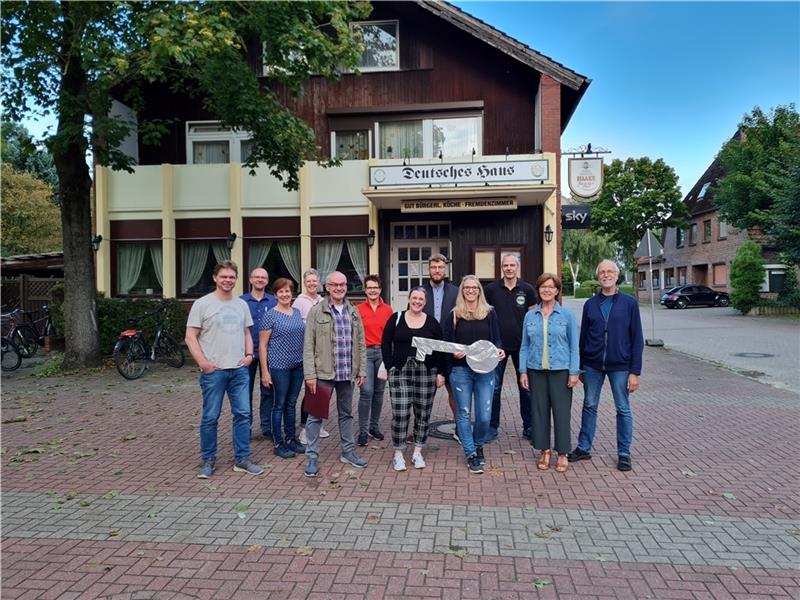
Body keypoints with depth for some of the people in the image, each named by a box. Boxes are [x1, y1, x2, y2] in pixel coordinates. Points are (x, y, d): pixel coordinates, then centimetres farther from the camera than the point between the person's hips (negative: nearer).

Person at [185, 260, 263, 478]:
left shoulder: (241, 304, 11)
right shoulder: (202, 304, -4)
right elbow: (190, 337, -6)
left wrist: (249, 354, 5)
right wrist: (202, 362, -14)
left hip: (239, 370, 5)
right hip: (213, 371, -4)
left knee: (243, 414, 5)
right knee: (210, 417, 5)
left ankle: (242, 459, 16)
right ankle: (208, 461, 19)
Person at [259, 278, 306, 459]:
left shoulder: (297, 313, 10)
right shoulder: (270, 315, -7)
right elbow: (262, 345, -8)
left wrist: (306, 362, 13)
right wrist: (264, 371, -12)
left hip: (298, 366, 6)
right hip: (279, 367, -5)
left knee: (291, 404, 14)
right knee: (279, 405, 4)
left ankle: (290, 439, 25)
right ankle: (278, 444, 14)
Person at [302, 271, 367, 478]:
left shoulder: (353, 312, 9)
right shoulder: (317, 312, -4)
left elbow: (360, 343, 12)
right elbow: (309, 345, -7)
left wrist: (361, 369, 7)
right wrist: (310, 374, -13)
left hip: (347, 373, 4)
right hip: (323, 372, -4)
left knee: (346, 413, 16)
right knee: (316, 415, 2)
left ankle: (349, 452, 29)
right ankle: (312, 457, 13)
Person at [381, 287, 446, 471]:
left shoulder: (432, 322, 6)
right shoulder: (396, 319, 4)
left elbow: (440, 349, 7)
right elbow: (385, 344, 4)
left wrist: (440, 373, 1)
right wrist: (390, 366, -5)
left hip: (426, 373, 2)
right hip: (400, 372, -1)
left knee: (423, 413, 6)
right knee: (400, 413, -4)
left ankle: (417, 452, 20)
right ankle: (398, 454, 9)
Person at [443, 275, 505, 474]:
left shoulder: (490, 313, 6)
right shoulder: (454, 315, 3)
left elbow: (496, 338, 10)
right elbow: (445, 341, 5)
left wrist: (499, 349, -10)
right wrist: (454, 352, -15)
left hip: (485, 370, 1)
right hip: (460, 370, 0)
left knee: (484, 416, 1)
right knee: (464, 414, 4)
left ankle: (478, 446, 29)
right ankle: (471, 454, 18)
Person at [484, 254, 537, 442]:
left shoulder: (527, 289, 1)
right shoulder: (491, 289, 0)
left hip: (522, 345, 0)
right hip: (498, 345, 0)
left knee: (526, 387, 8)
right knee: (494, 387, 6)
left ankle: (528, 427, 21)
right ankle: (492, 427, 17)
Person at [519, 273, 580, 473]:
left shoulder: (567, 315, 0)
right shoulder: (530, 316, 7)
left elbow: (574, 345, 1)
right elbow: (524, 346, 9)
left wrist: (574, 372, -5)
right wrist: (523, 371, 3)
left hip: (560, 370, -2)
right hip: (536, 370, 3)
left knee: (561, 411, 1)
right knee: (540, 410, 7)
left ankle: (562, 454, 14)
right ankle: (545, 450, 21)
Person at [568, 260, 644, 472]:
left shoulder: (629, 303, -2)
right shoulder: (590, 304, 5)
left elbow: (637, 339, -3)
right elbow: (583, 337, 9)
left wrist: (635, 372, -8)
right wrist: (580, 367, 8)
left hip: (620, 366, -2)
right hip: (593, 366, 2)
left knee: (623, 410, 6)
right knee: (589, 406, 10)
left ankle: (624, 453, 20)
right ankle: (584, 448, 23)